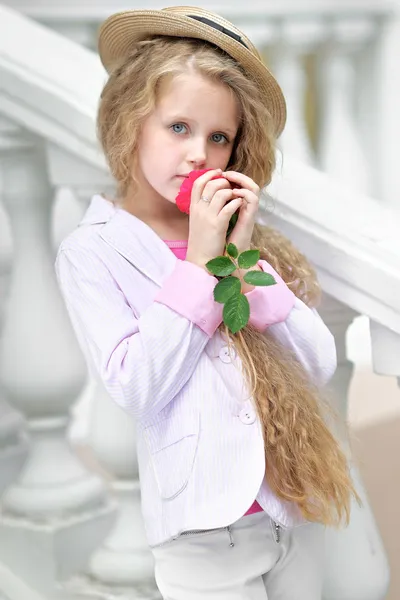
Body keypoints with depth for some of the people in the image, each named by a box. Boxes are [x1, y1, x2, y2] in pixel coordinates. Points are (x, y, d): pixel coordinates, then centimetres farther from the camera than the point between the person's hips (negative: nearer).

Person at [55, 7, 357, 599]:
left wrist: (244, 258, -11)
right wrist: (197, 262, -16)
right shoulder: (91, 251, -5)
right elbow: (136, 390, -16)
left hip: (297, 506, 5)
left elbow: (319, 366, -2)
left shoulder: (240, 232, 6)